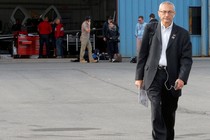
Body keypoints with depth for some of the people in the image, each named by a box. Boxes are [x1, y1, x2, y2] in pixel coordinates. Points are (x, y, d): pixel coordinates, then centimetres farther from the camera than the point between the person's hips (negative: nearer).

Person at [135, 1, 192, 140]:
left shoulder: (182, 34, 5)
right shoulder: (150, 29, 7)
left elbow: (187, 58, -1)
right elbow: (142, 54, 8)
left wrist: (182, 78, -16)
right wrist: (139, 77, 4)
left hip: (172, 78, 1)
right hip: (153, 75, -1)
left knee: (169, 114, 8)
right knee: (156, 108, -19)